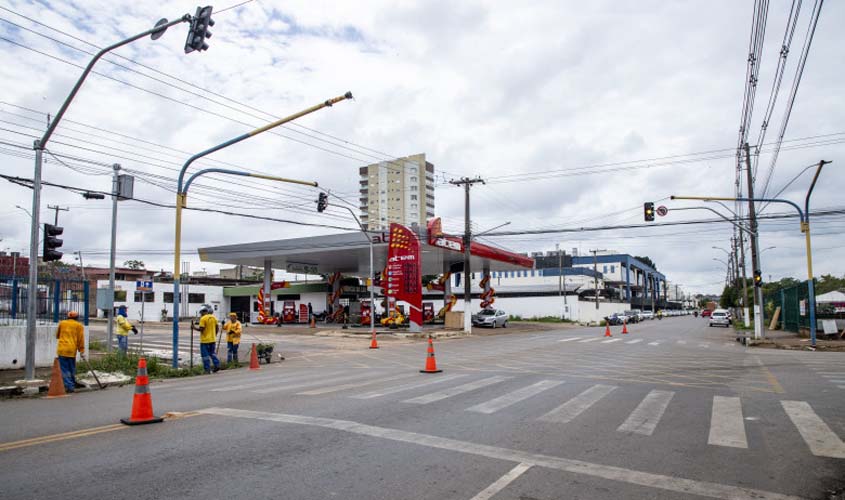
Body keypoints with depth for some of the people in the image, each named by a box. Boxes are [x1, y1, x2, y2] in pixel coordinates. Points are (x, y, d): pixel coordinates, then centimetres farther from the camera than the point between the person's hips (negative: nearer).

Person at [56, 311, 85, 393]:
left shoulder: (62, 323, 11)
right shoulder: (79, 325, 5)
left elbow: (57, 335, 23)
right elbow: (81, 339, 3)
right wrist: (81, 350, 8)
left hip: (62, 349, 1)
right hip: (72, 350, -1)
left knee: (64, 369, 2)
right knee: (72, 369, 11)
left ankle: (68, 386, -6)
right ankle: (72, 385, 14)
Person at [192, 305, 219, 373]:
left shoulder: (203, 318, -14)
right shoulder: (213, 317, 6)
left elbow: (201, 329, -18)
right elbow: (216, 328, 11)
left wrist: (194, 327, -3)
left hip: (205, 340, -6)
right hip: (212, 339, 6)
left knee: (205, 355, 1)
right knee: (212, 353, 20)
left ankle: (207, 369, 2)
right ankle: (217, 365, 9)